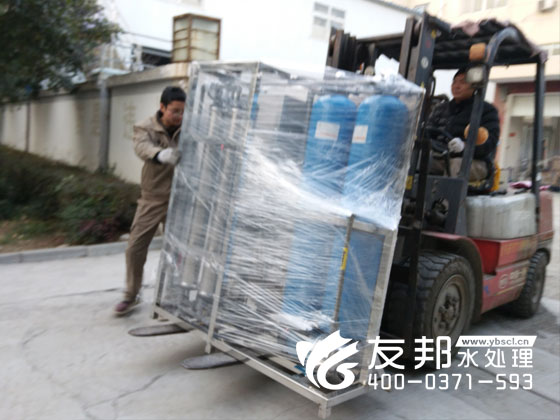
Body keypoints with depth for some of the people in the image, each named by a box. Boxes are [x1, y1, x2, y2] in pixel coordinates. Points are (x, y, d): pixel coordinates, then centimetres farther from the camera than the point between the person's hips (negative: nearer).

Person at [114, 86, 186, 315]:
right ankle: (131, 296, 23)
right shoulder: (145, 128, -7)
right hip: (152, 199, 0)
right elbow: (142, 147, -28)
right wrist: (160, 155, -50)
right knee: (135, 248, 3)